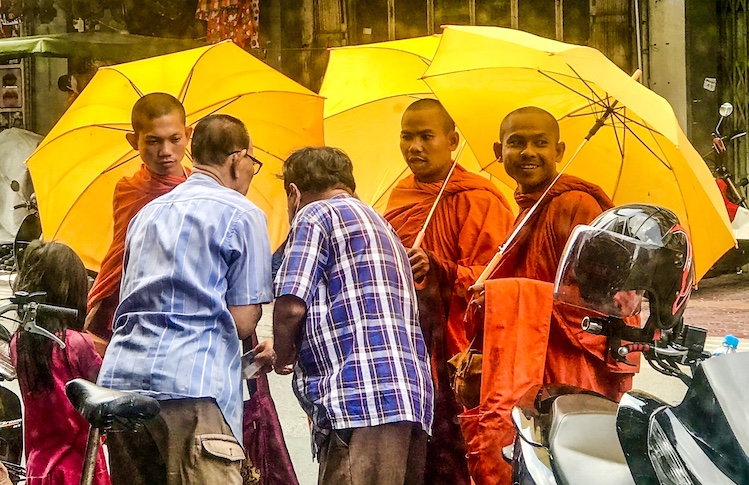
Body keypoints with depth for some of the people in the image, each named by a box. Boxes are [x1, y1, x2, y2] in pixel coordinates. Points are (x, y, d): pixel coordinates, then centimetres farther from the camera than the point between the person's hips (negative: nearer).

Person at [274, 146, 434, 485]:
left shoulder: (315, 215, 4)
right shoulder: (378, 222, 31)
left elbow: (292, 307, -7)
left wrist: (283, 357, 12)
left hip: (360, 401, -9)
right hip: (412, 398, 9)